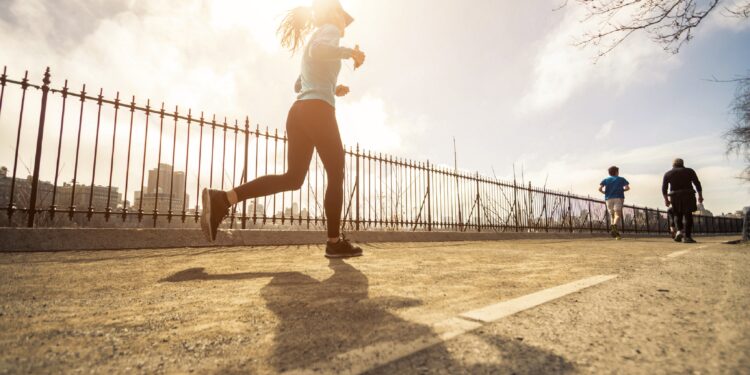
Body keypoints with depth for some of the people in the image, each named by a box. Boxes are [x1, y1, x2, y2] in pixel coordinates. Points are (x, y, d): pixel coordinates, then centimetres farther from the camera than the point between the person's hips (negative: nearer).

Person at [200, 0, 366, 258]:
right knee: (336, 176, 1)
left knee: (293, 179, 3)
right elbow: (317, 50, -20)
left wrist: (332, 89, 37)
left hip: (298, 113, 9)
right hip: (317, 113, -9)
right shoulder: (329, 30, 5)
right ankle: (335, 242, 5)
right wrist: (351, 52, -9)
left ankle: (223, 199, -10)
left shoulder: (313, 42, 33)